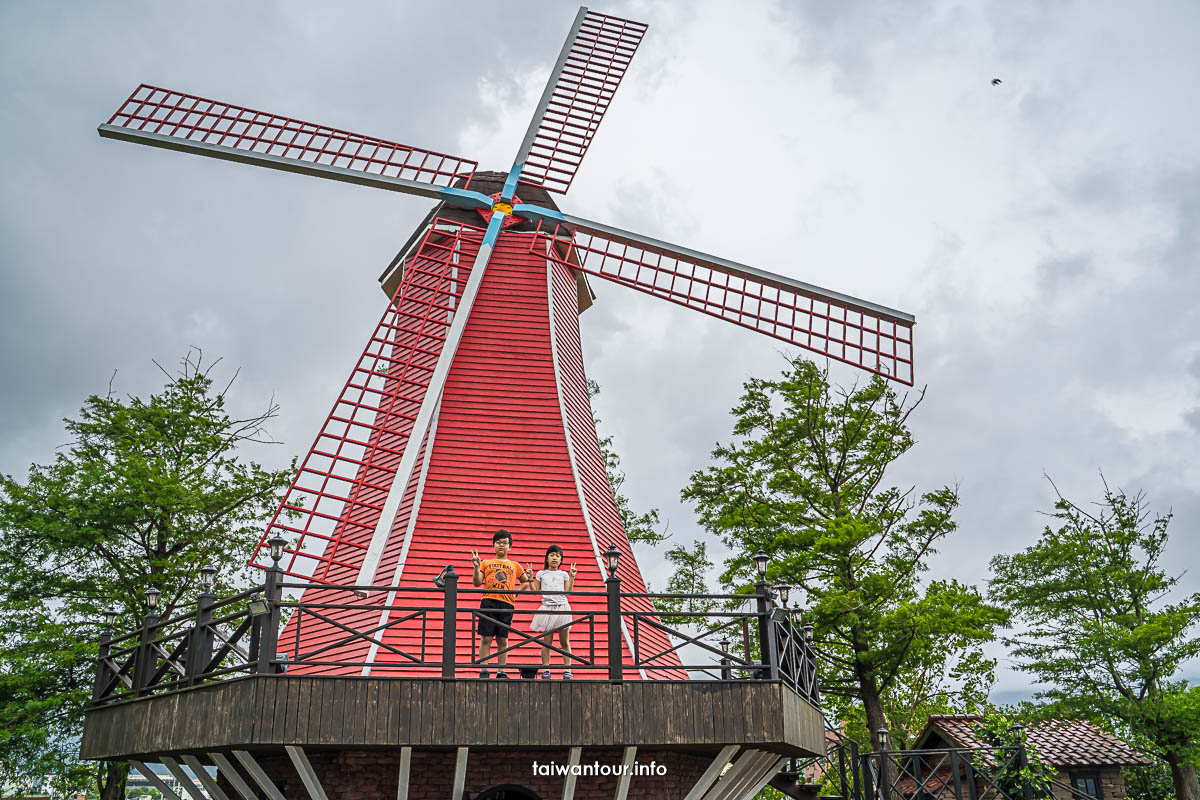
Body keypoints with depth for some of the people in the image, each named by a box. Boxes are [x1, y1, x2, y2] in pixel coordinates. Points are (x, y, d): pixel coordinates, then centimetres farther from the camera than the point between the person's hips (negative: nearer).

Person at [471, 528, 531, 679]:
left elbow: (526, 582, 26)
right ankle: (484, 672, -2)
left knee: (503, 640, 3)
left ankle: (501, 672, 7)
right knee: (486, 638, -4)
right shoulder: (486, 563, 14)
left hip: (507, 604, 1)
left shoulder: (515, 566, 17)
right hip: (488, 603, -1)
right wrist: (476, 567, -8)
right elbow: (477, 583, 6)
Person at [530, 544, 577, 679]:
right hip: (547, 608, 0)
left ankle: (567, 671, 3)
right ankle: (546, 671, 2)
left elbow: (568, 592, 5)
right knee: (547, 642, -2)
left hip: (562, 607, 0)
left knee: (564, 642, 1)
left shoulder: (564, 574, 11)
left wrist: (572, 577, -1)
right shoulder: (541, 574, 10)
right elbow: (535, 591, 10)